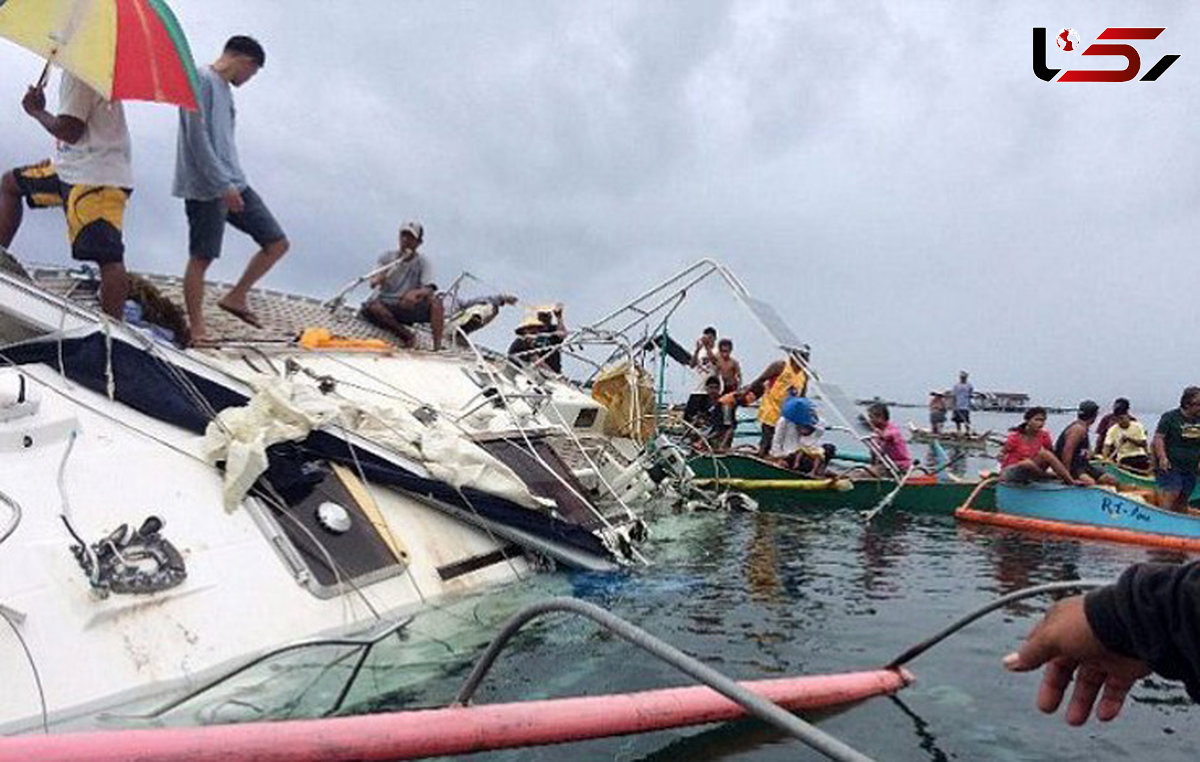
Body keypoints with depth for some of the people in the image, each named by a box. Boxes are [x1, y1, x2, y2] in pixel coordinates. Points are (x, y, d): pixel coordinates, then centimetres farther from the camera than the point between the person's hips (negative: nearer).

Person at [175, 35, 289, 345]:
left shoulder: (224, 88, 21)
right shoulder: (201, 80, -7)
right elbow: (197, 137, -16)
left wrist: (233, 183, 20)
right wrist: (223, 185, -20)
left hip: (233, 185, 9)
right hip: (205, 188, -9)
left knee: (277, 243, 2)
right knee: (201, 258, -3)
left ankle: (236, 297, 13)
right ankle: (197, 329, 4)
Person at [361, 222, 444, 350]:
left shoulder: (422, 262, 2)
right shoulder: (387, 257, 5)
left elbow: (429, 289, -13)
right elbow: (373, 281, -6)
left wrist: (416, 293, -36)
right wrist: (377, 279, -32)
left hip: (409, 307, 0)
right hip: (386, 306, 1)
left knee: (435, 302, -28)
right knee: (371, 306, -33)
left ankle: (437, 346, -30)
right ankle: (406, 336, -22)